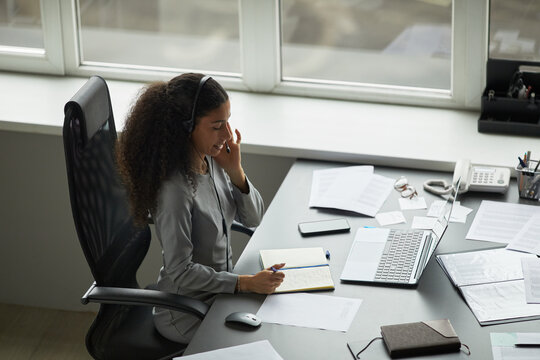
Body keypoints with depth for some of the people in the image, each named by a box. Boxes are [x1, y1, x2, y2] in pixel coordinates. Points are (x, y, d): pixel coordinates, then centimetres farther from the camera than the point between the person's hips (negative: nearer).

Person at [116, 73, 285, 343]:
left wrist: (235, 171, -13)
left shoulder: (211, 160, -5)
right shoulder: (175, 189, -29)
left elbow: (253, 218, 4)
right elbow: (180, 271, -25)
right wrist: (246, 283, -28)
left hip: (218, 288, 8)